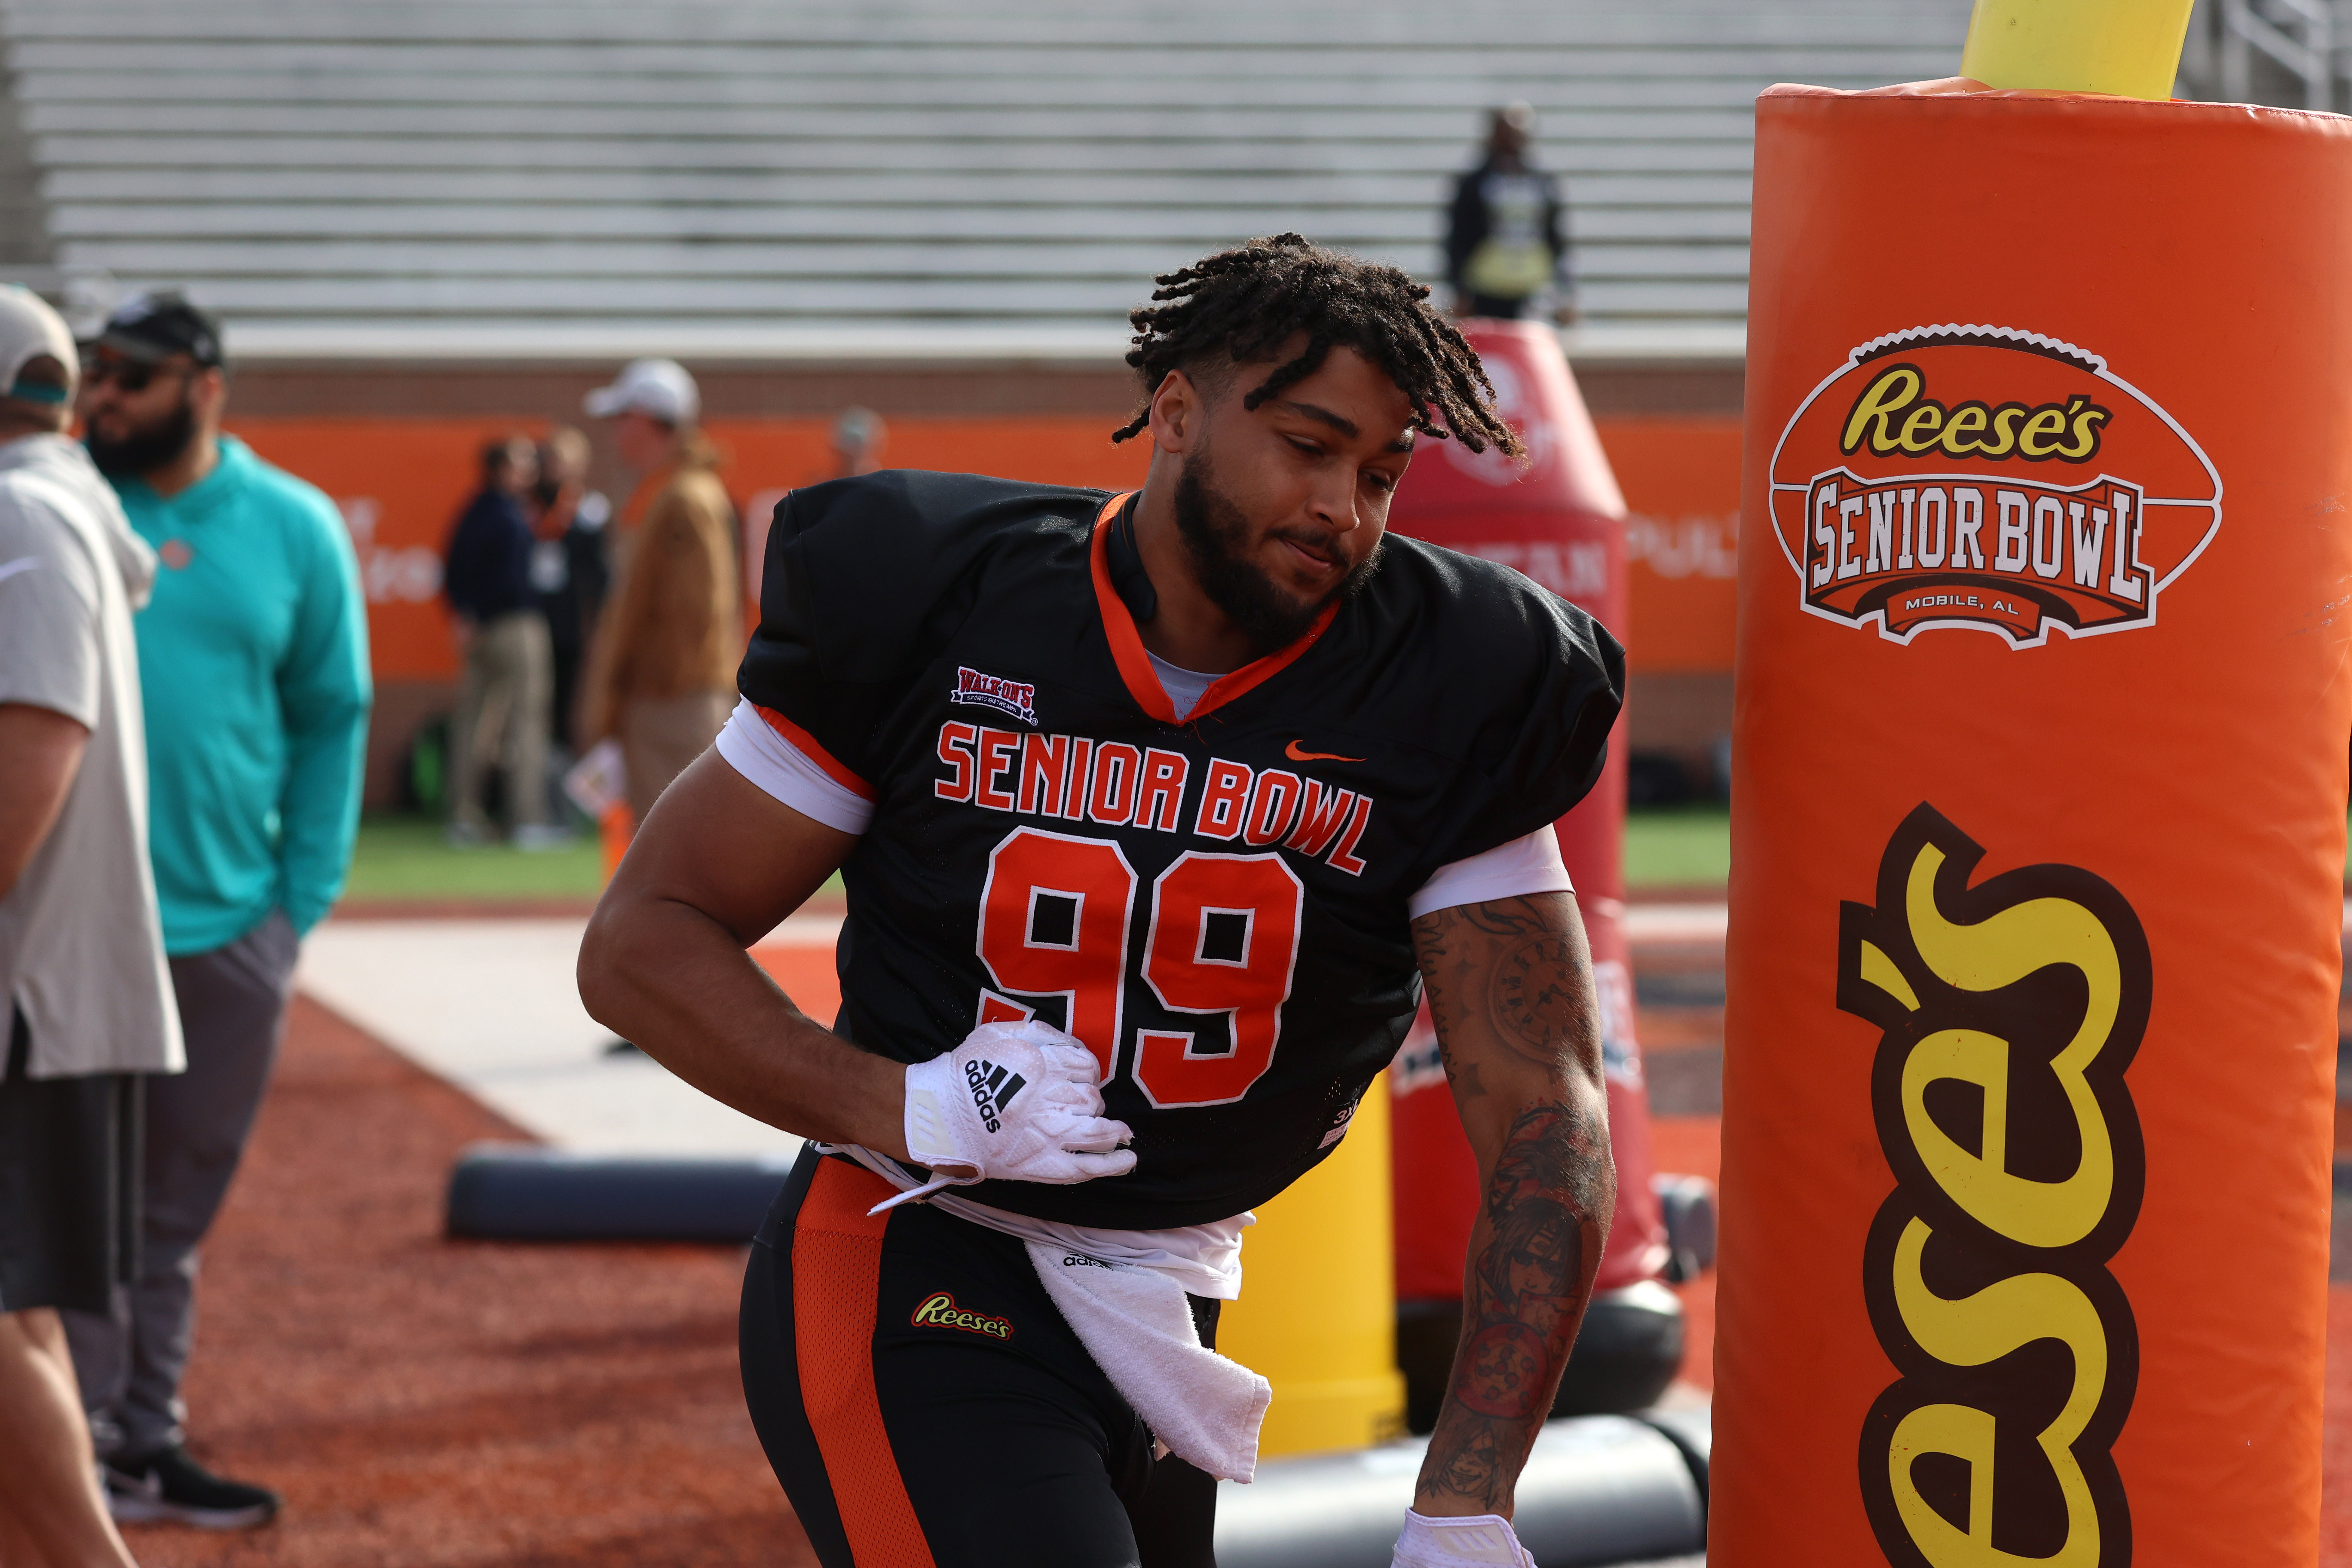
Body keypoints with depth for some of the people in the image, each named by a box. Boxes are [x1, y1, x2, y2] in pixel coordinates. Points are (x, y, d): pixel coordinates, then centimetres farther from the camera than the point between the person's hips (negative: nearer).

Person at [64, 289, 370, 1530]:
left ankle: (150, 1439, 21)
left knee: (178, 1203, 12)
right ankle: (82, 1443, 4)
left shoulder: (294, 529, 4)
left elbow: (331, 720, 9)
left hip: (232, 926, 3)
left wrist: (304, 898, 2)